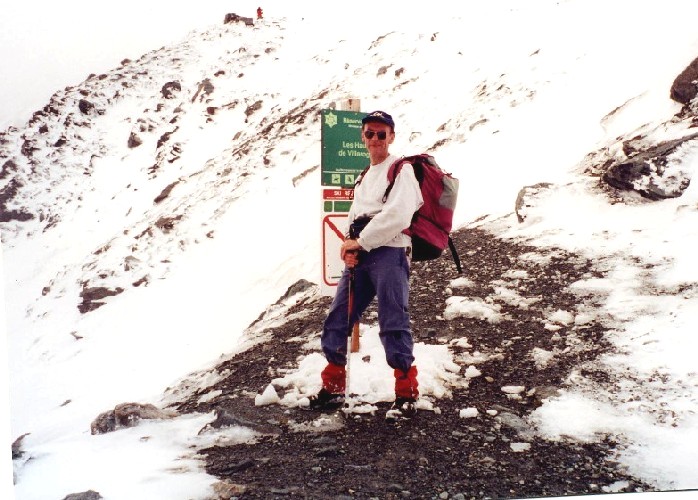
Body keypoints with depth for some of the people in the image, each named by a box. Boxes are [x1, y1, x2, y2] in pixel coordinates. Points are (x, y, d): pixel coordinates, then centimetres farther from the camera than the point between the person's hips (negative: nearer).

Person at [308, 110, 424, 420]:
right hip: (359, 255, 8)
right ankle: (333, 388, 17)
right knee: (337, 321, 6)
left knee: (393, 324, -10)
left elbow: (397, 214, -14)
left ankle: (407, 395, 0)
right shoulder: (365, 177, 27)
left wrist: (361, 242, -10)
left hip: (389, 253, -8)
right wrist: (349, 248, 3)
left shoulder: (400, 169, 1)